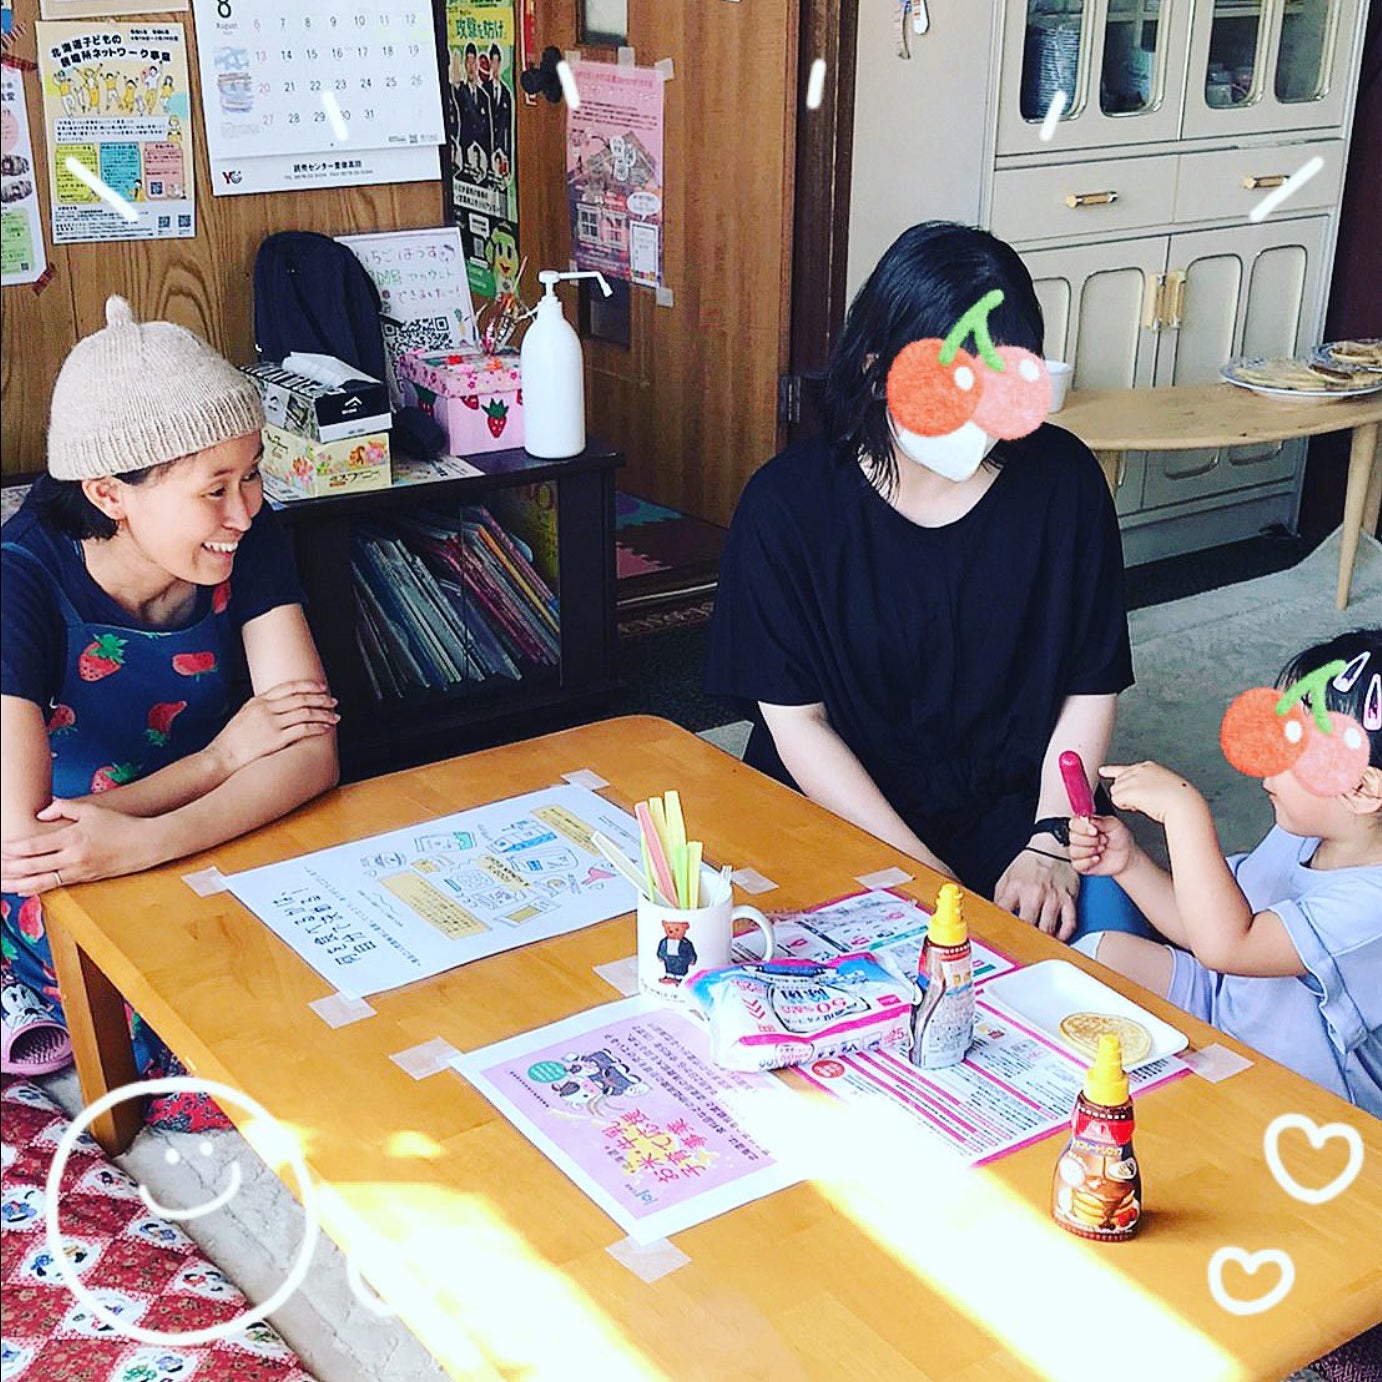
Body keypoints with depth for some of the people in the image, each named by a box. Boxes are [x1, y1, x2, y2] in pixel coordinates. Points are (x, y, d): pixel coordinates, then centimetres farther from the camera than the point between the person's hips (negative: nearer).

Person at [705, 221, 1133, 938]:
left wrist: (1050, 842, -12)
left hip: (1013, 802, 2)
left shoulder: (1062, 479, -5)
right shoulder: (788, 501, -12)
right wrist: (918, 870, -17)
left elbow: (1090, 688, 1)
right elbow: (796, 719, -10)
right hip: (840, 809, -1)